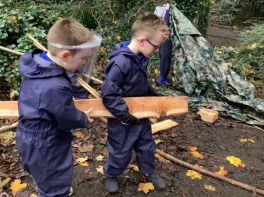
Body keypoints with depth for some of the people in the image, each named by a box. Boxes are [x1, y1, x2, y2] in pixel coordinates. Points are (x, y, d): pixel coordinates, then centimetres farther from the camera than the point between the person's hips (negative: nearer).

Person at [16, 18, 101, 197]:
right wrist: (84, 119, 0)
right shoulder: (56, 87, -38)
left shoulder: (35, 64, -10)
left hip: (31, 138, 9)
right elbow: (69, 119, -20)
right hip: (45, 146, -9)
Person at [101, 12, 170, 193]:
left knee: (147, 146, 24)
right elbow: (108, 94, -29)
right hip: (124, 120, -7)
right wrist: (126, 115, -25)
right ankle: (111, 175, 44)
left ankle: (149, 172, 50)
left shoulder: (141, 57, -4)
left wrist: (154, 96, 7)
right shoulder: (120, 62, -32)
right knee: (121, 152, 15)